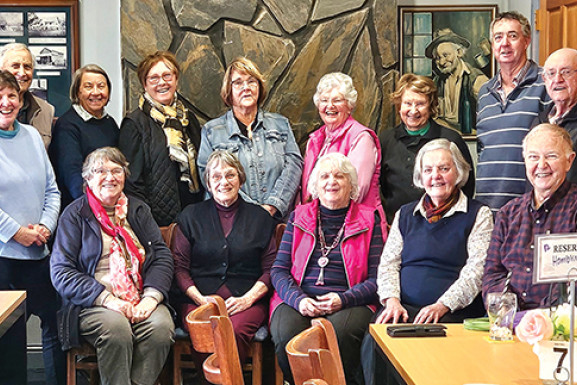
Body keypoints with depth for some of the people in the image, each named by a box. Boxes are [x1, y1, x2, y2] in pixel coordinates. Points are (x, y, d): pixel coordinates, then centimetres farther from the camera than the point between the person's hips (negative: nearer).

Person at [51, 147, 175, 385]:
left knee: (161, 326, -28)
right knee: (116, 328, -34)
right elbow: (61, 272, -2)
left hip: (141, 301, 3)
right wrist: (106, 299, -14)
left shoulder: (138, 210, 18)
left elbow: (162, 256, 11)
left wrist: (152, 296, -8)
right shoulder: (75, 214, 6)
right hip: (93, 303, -3)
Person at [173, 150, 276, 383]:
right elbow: (180, 267, 10)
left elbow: (271, 269, 10)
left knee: (236, 330, -36)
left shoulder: (260, 218, 16)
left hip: (247, 300, 0)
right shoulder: (190, 216, 17)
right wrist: (201, 299, -6)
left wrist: (247, 298, -6)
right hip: (198, 298, 1)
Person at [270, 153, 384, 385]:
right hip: (298, 300, 2)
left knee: (340, 333, -35)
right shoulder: (299, 217, 18)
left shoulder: (368, 220, 11)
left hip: (350, 302, -2)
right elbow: (279, 270, 11)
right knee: (285, 334, -31)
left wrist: (344, 299, -13)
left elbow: (376, 278, 4)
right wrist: (298, 299, -9)